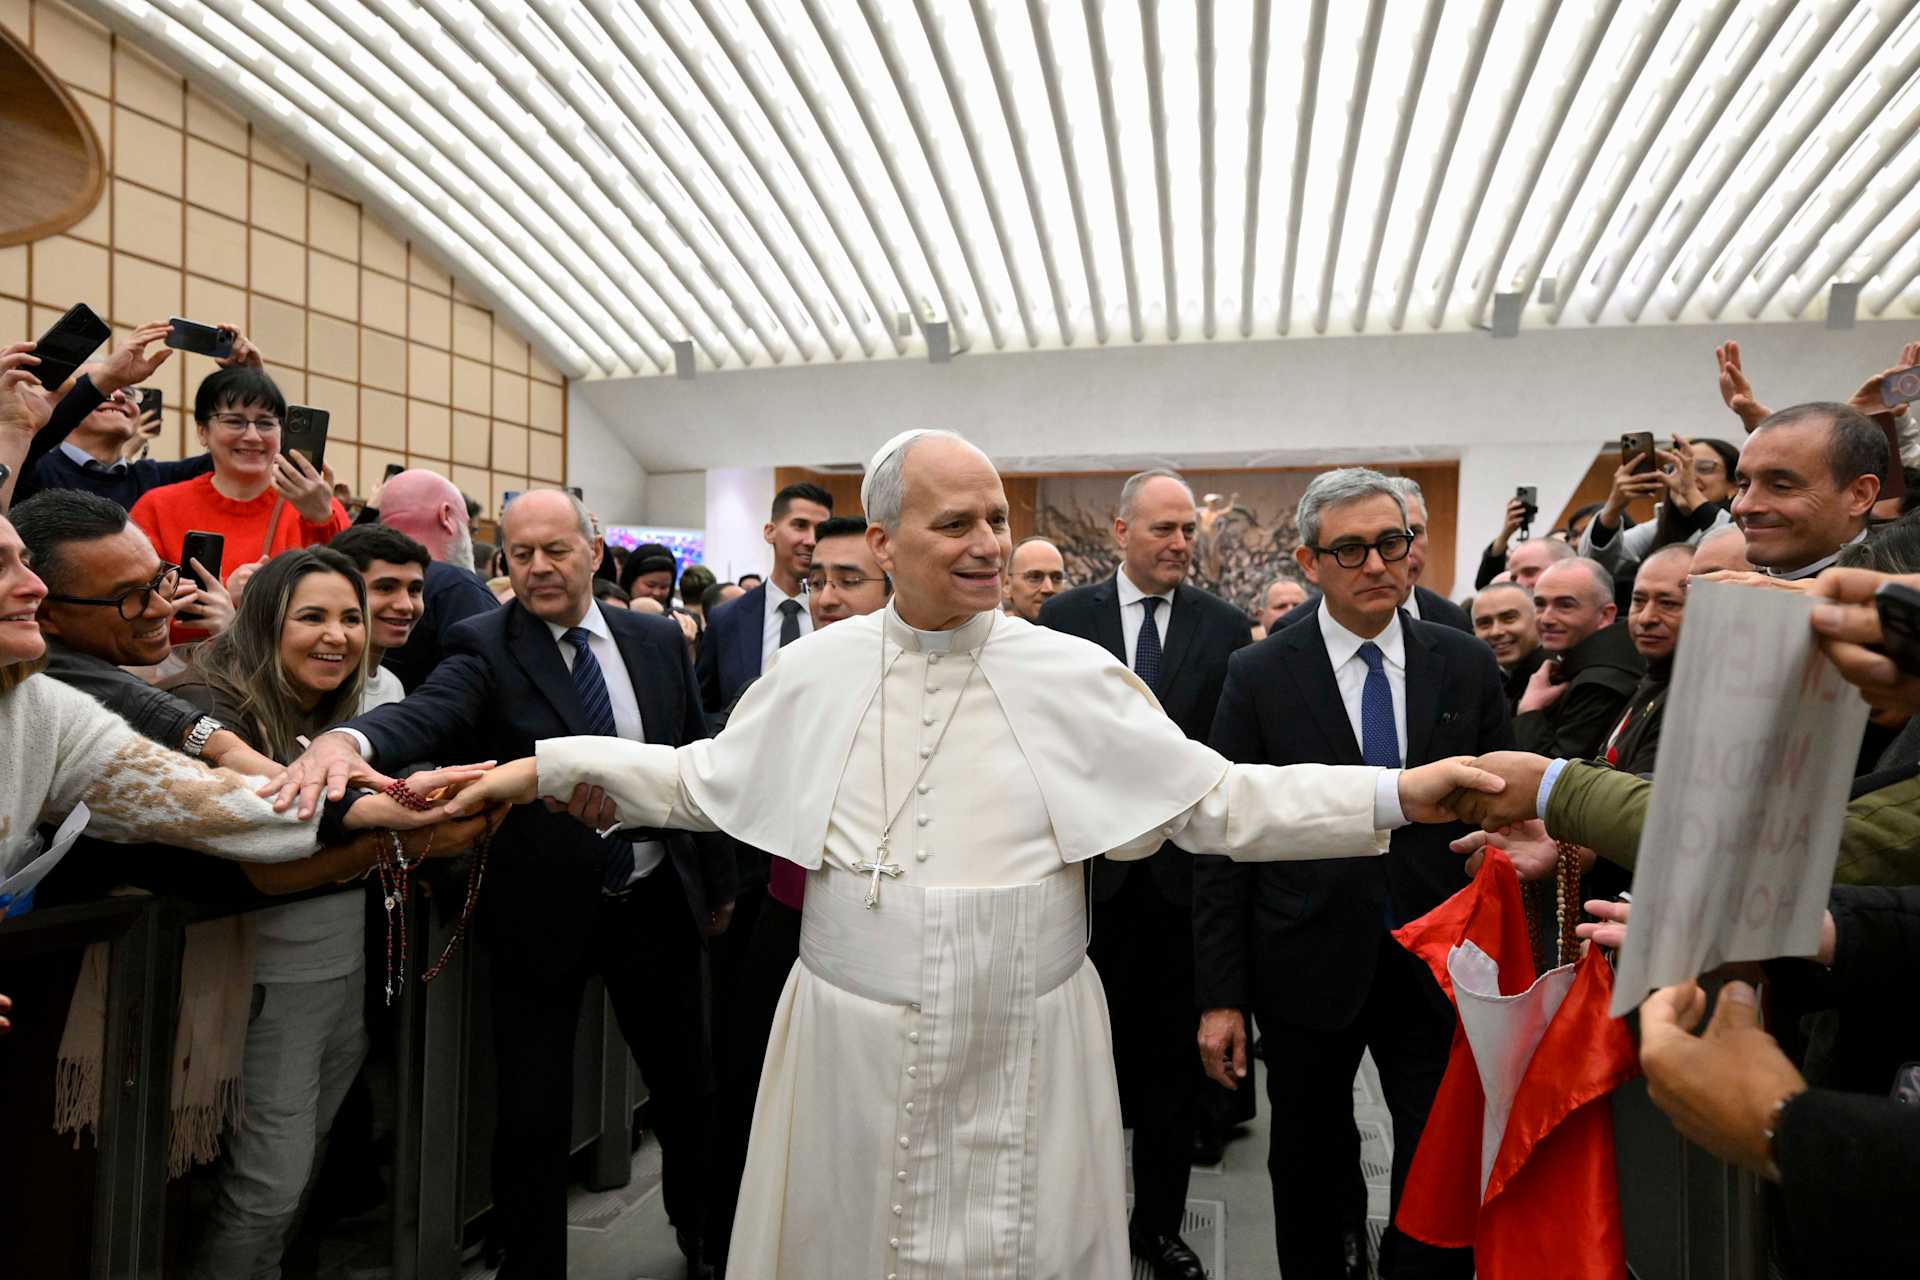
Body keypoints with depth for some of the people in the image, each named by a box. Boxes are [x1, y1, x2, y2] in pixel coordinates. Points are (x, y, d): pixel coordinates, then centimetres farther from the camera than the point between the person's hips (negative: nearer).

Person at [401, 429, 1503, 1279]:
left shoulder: (1075, 675, -7)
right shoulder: (815, 671, -2)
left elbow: (1217, 802, -5)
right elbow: (699, 780, 8)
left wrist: (1397, 795, -13)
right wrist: (545, 767, 2)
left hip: (1025, 1052, -1)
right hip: (850, 1046, 2)